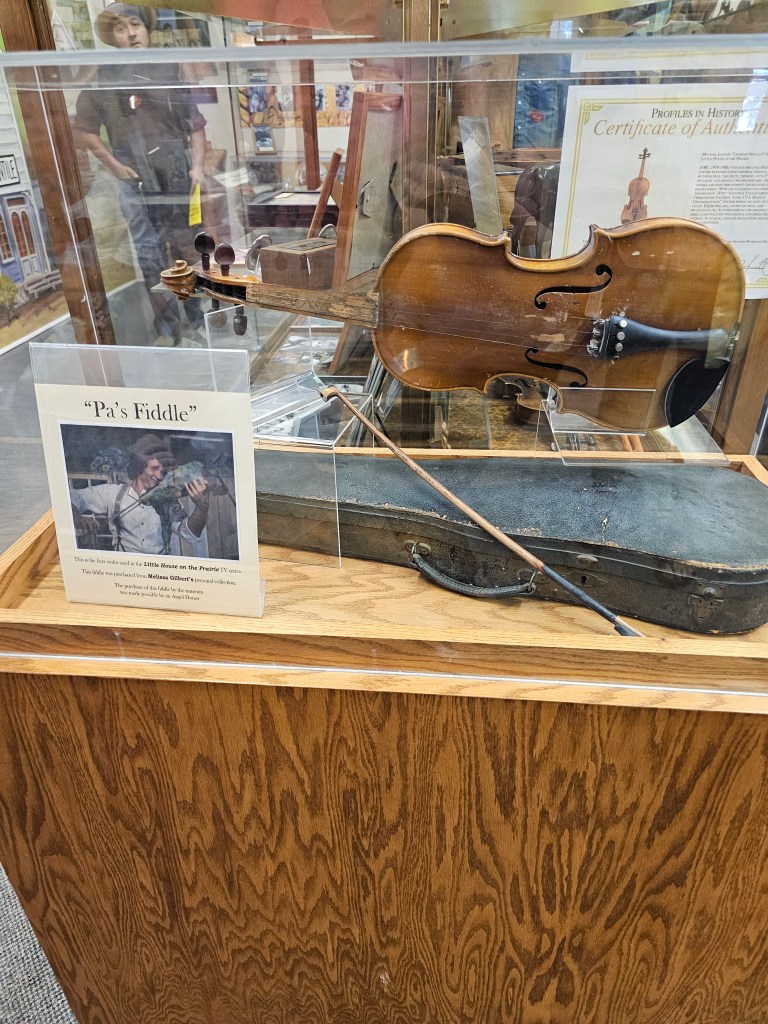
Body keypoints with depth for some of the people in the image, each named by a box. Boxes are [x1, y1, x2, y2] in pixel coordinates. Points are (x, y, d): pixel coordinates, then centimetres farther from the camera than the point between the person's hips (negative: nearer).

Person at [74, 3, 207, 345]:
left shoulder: (168, 72, 8)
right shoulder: (103, 79, 2)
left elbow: (195, 124, 9)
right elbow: (83, 131, 4)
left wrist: (198, 166, -4)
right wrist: (115, 166, -5)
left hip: (179, 177, 2)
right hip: (137, 183, -1)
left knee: (189, 250, 9)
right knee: (151, 260, -2)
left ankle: (199, 320, 23)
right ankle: (168, 330, 7)